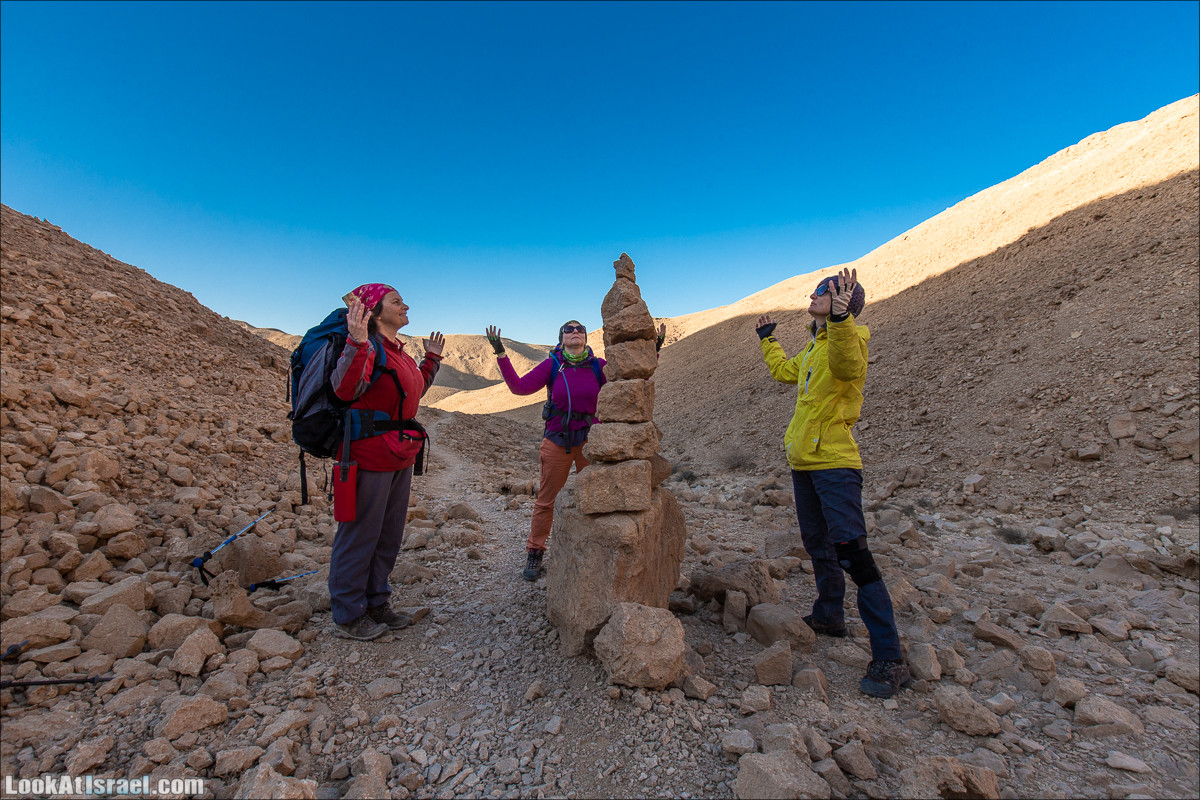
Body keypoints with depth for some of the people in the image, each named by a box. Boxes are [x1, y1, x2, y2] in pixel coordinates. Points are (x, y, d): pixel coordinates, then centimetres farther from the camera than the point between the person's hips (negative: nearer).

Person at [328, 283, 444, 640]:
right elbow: (345, 389, -31)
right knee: (359, 535, 4)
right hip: (370, 456, -10)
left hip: (400, 458, 10)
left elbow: (415, 388, 29)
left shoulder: (397, 350, 15)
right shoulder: (367, 344, -14)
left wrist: (432, 358, 29)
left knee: (388, 535, 18)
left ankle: (375, 604, 34)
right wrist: (357, 344, -41)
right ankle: (348, 616, 21)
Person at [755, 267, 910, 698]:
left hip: (834, 462, -10)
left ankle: (889, 660, -1)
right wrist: (767, 338, 44)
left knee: (852, 553, -11)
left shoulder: (846, 340, -11)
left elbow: (848, 364, -36)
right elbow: (785, 371, 34)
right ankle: (829, 616, 39)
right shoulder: (814, 346, 15)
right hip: (803, 461, 10)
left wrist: (840, 317, -49)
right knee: (818, 545, 21)